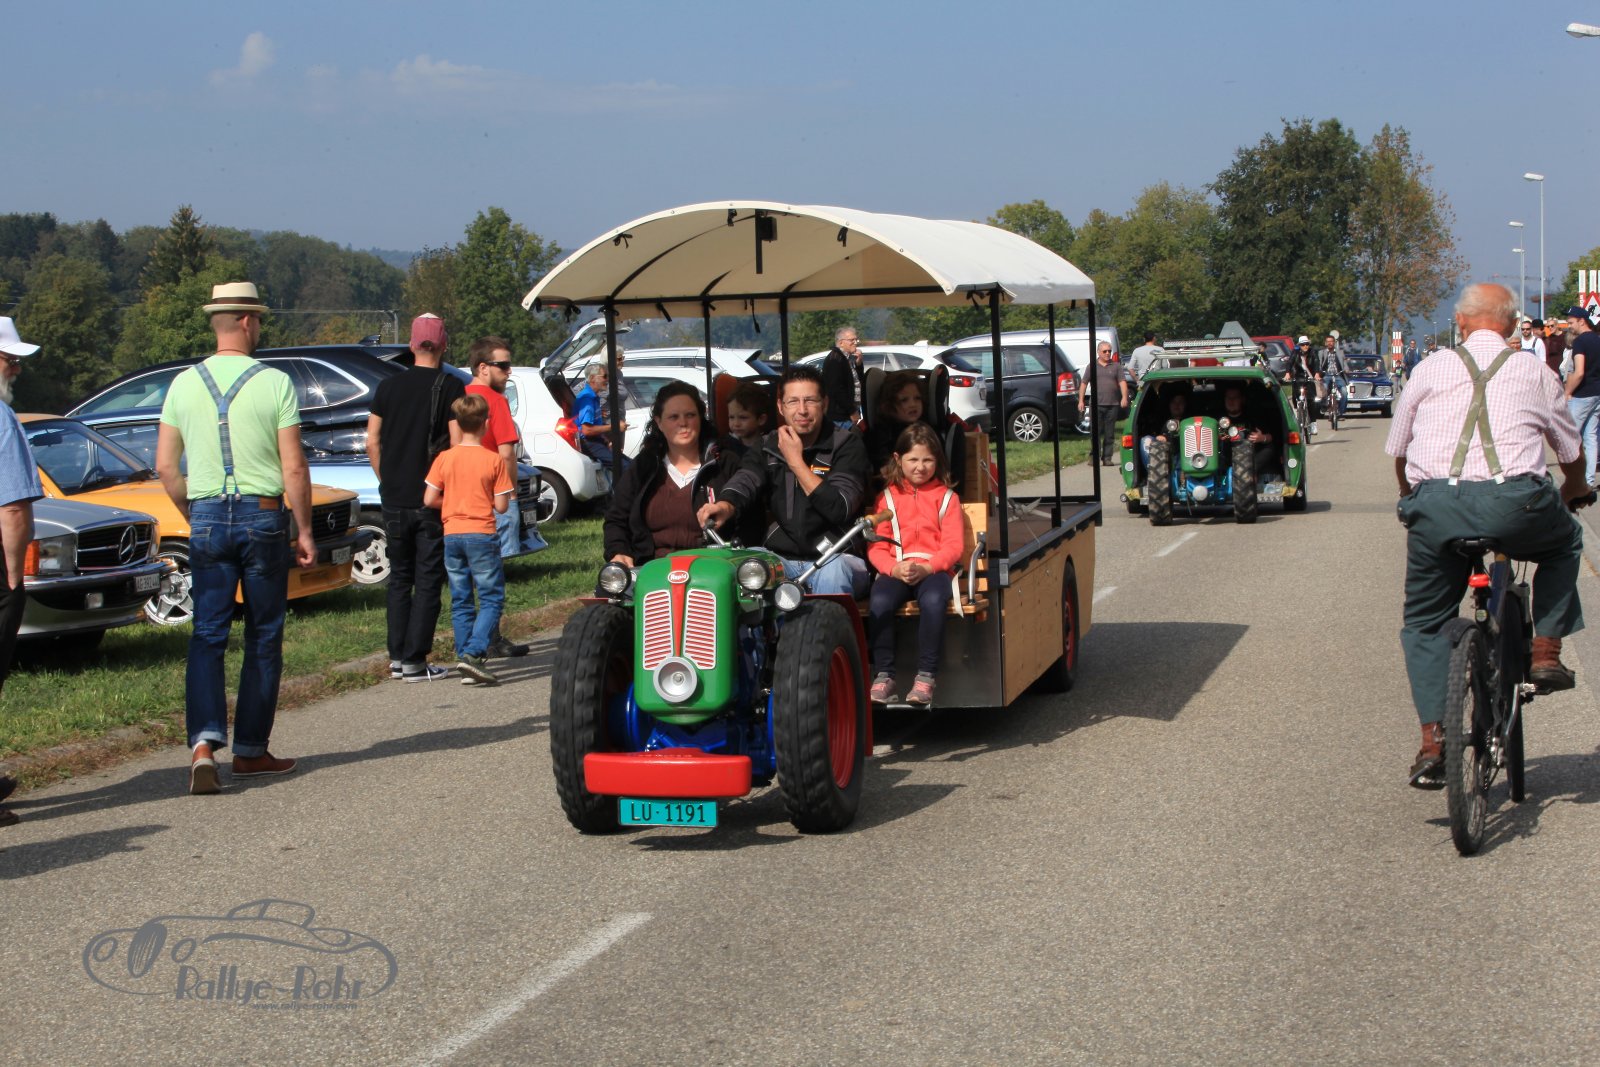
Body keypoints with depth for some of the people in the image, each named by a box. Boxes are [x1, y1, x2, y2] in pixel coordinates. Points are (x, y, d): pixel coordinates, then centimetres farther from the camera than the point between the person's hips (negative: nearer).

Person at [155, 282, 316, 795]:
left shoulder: (184, 384, 4)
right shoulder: (274, 383, -6)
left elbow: (166, 467, 5)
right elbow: (294, 469, -7)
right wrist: (305, 530, 2)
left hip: (207, 518, 2)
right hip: (262, 516, -2)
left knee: (207, 636, 3)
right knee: (263, 637, 9)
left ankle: (205, 741, -16)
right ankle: (251, 749, 15)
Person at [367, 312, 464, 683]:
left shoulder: (388, 386, 6)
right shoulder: (449, 387, -7)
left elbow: (372, 440, 7)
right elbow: (457, 443, -12)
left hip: (394, 499, 4)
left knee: (399, 578, 14)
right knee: (427, 580, 1)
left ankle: (397, 657, 14)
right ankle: (414, 660, -2)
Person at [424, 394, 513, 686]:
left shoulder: (444, 458, 0)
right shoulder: (494, 461, -7)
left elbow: (429, 499, -2)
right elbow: (501, 506, -5)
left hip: (451, 535, 3)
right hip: (482, 535, -3)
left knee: (460, 601, 11)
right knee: (492, 599, 0)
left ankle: (464, 655, 9)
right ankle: (473, 654, -16)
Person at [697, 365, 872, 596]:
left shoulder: (847, 445, -2)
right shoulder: (768, 447, 11)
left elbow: (840, 508, -15)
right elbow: (745, 480, -10)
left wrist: (796, 462, -12)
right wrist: (725, 505, -34)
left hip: (835, 557, -3)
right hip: (781, 559, 3)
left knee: (833, 572, -37)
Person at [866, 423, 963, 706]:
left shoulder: (946, 497, 12)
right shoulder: (887, 497, 15)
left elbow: (953, 545, 2)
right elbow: (876, 547, 6)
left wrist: (926, 567, -17)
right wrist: (895, 568, -15)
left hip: (934, 569, -1)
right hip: (895, 570, 1)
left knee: (932, 600, -36)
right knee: (880, 601, -32)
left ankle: (925, 677, -30)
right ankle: (883, 675, -25)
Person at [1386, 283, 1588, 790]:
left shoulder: (1431, 369, 16)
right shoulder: (1534, 370, 16)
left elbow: (1397, 451, 21)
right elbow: (1573, 454, 25)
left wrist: (1411, 498, 41)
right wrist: (1571, 493, 47)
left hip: (1434, 506, 1)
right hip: (1515, 502, -1)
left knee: (1425, 623, 18)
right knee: (1565, 540, 33)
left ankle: (1432, 741, 5)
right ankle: (1546, 650, 21)